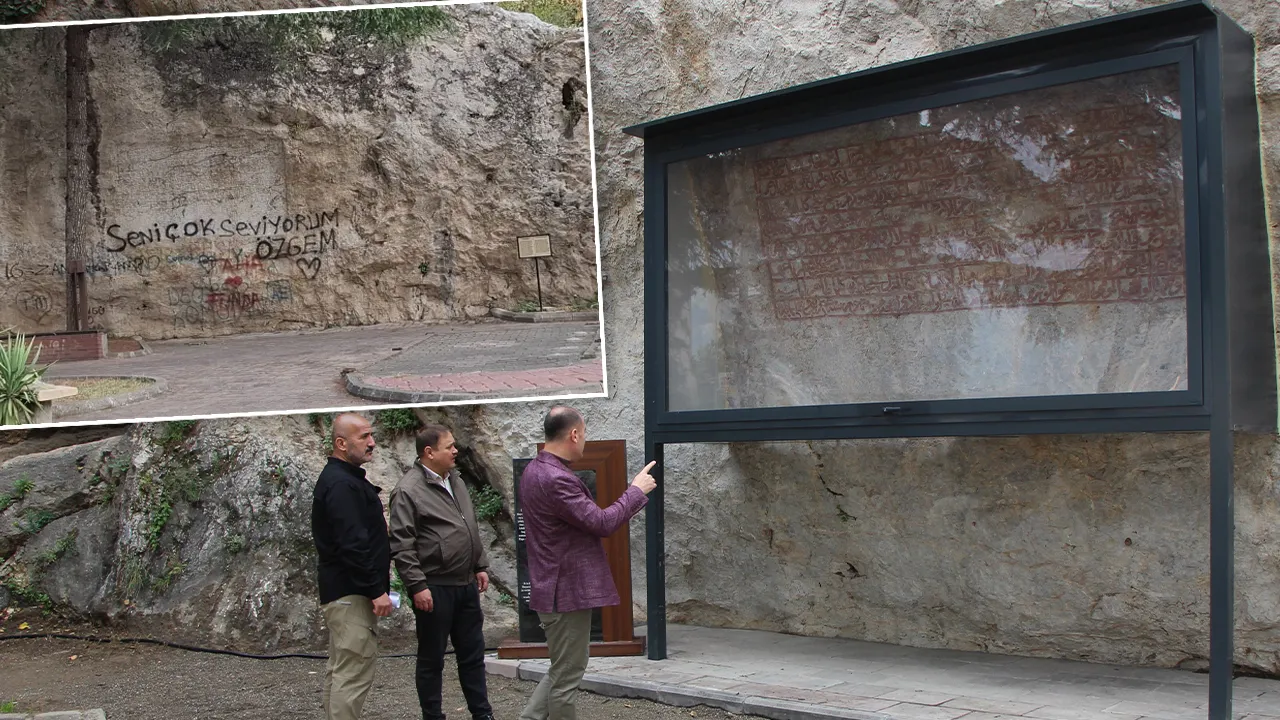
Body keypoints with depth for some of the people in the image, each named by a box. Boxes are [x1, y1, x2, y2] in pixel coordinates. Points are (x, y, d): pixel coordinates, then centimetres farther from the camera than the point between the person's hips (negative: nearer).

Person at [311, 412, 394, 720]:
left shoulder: (340, 478, 15)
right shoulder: (342, 485, -18)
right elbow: (352, 545, -24)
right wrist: (376, 590, -21)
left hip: (340, 591, 11)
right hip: (352, 593, -11)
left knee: (340, 669, 16)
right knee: (354, 672, -10)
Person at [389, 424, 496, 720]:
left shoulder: (455, 481, 12)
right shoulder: (408, 490, -13)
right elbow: (401, 545, -16)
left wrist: (480, 566, 17)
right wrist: (417, 586, -19)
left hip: (466, 584, 8)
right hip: (435, 588, -8)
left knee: (473, 654, 14)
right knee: (432, 659, 5)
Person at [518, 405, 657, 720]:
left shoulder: (534, 471, 10)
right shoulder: (556, 479, -23)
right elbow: (602, 523, -21)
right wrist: (636, 491, -9)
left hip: (553, 587, 10)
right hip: (568, 592, -10)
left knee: (565, 668, 21)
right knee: (566, 676, 1)